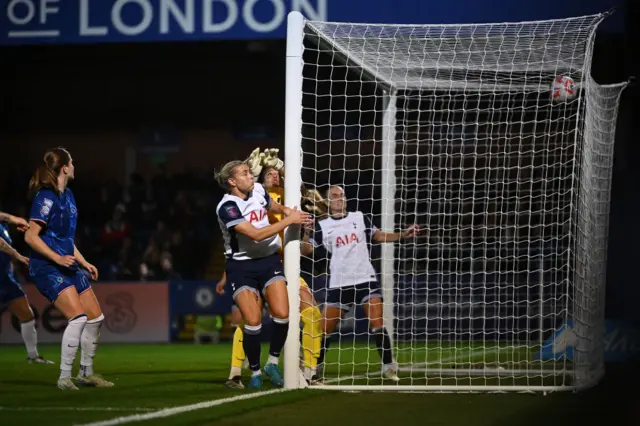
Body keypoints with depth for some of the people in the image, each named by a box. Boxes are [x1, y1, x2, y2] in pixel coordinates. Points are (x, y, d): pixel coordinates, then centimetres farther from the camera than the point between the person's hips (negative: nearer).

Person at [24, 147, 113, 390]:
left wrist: (83, 262, 19)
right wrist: (57, 258, -24)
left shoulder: (67, 195, 14)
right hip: (47, 268, -9)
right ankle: (64, 377, -14)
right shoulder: (46, 197, -15)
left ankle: (86, 373, 22)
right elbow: (31, 236, -18)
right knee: (78, 317, -21)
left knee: (95, 318, 8)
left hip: (69, 266, 9)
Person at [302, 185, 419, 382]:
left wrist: (403, 234, 5)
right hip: (338, 284, 0)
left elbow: (378, 236, 17)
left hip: (366, 279, 0)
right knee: (325, 328, 3)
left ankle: (389, 367, -2)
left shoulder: (360, 218, 7)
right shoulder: (323, 226, 4)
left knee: (377, 324, -11)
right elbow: (306, 249, -3)